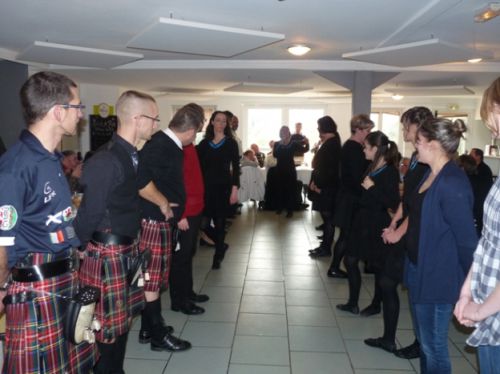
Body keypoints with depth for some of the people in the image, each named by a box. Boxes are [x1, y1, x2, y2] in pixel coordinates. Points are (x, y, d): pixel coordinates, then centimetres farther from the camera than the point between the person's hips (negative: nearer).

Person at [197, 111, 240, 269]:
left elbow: (235, 167, -3)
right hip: (206, 186, 3)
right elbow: (199, 166, 6)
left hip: (223, 186, -2)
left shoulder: (231, 143, 1)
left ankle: (218, 255, 14)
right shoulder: (204, 143, 7)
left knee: (220, 221, 1)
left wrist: (234, 189, -11)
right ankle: (220, 246, 26)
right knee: (204, 219, 1)